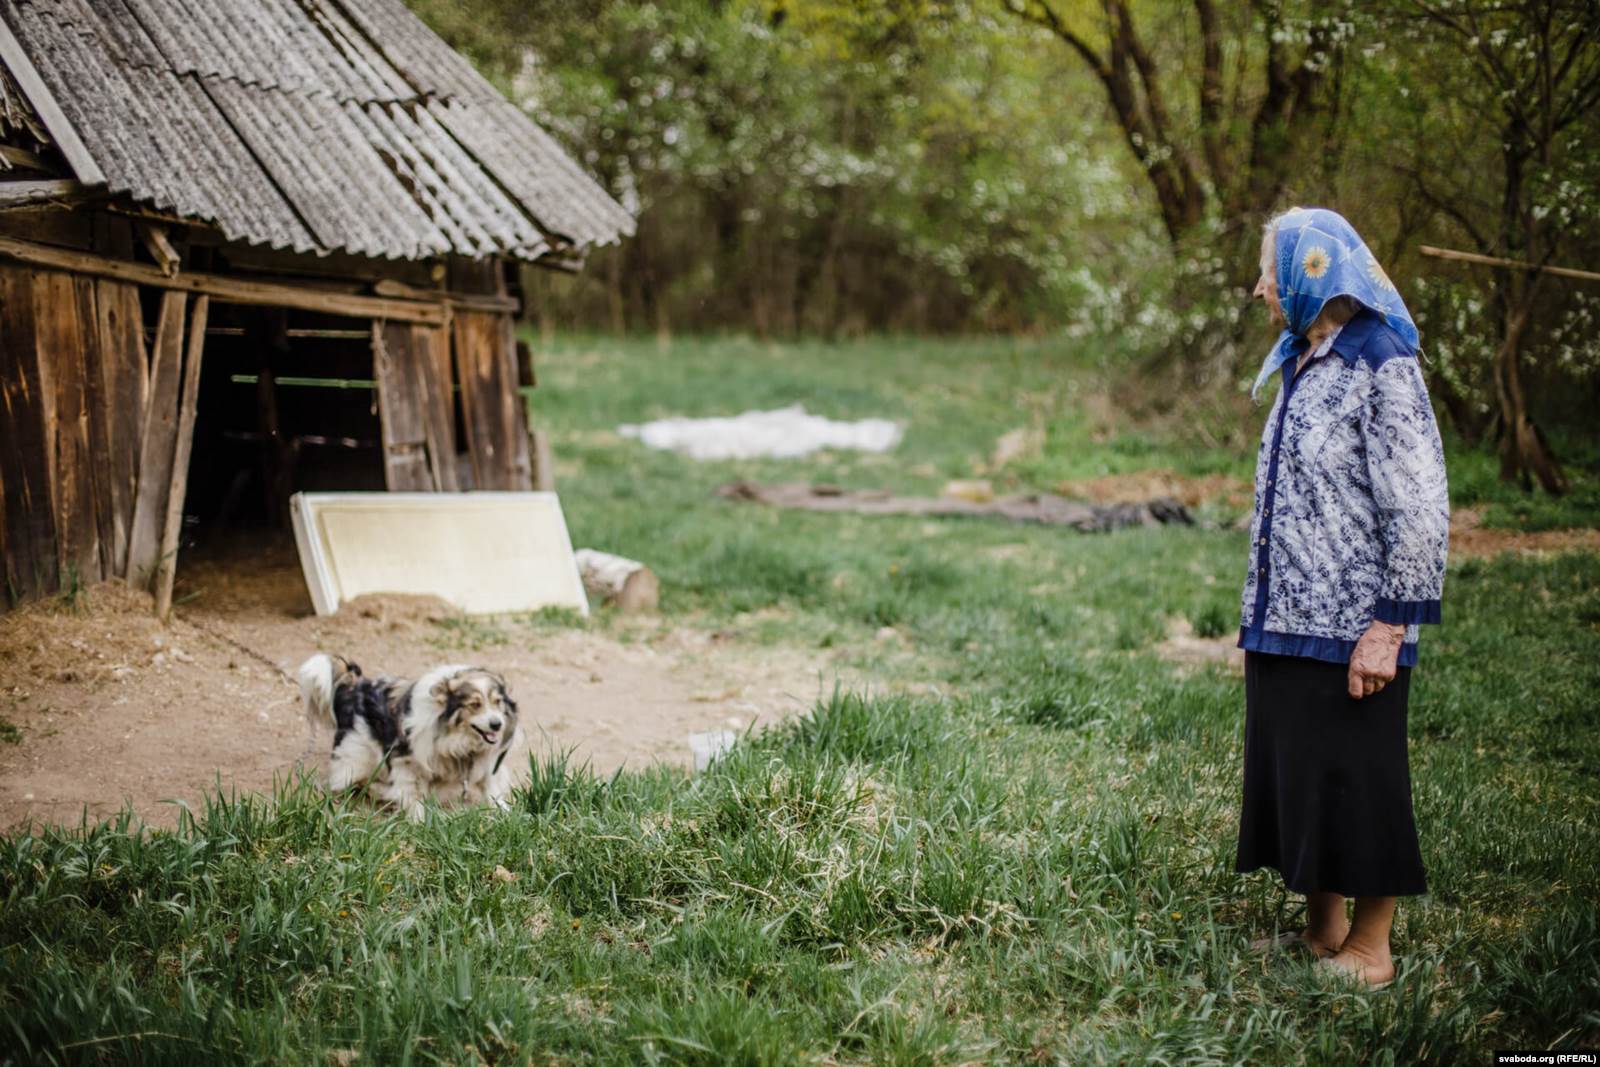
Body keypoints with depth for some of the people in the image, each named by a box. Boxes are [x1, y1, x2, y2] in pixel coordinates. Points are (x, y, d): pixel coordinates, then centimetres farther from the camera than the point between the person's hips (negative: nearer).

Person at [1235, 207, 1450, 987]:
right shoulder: (1302, 366, 13)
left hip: (1348, 630, -8)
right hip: (1284, 625, 8)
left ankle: (1370, 950, 14)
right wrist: (1258, 617, 16)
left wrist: (1389, 628, -19)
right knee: (1291, 773, 13)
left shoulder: (1382, 367, -13)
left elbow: (1418, 511, -17)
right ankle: (1322, 930, 26)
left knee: (1356, 778, 1)